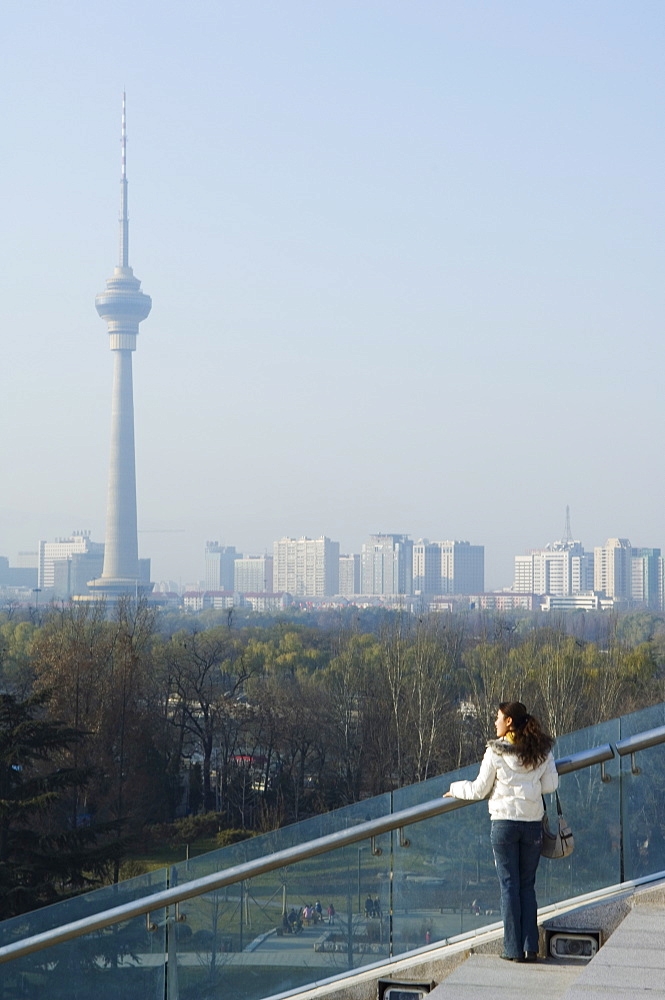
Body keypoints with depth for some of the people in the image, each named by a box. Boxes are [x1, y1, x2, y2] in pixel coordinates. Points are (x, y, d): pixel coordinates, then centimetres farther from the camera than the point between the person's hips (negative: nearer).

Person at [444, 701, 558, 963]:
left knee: (509, 886, 2)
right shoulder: (542, 751, 3)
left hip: (504, 822, -3)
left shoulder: (496, 751, -6)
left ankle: (514, 949, 2)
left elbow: (480, 789, -1)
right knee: (527, 885, 11)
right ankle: (530, 948, 6)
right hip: (533, 823, 3)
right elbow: (551, 784, 5)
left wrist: (456, 789, 18)